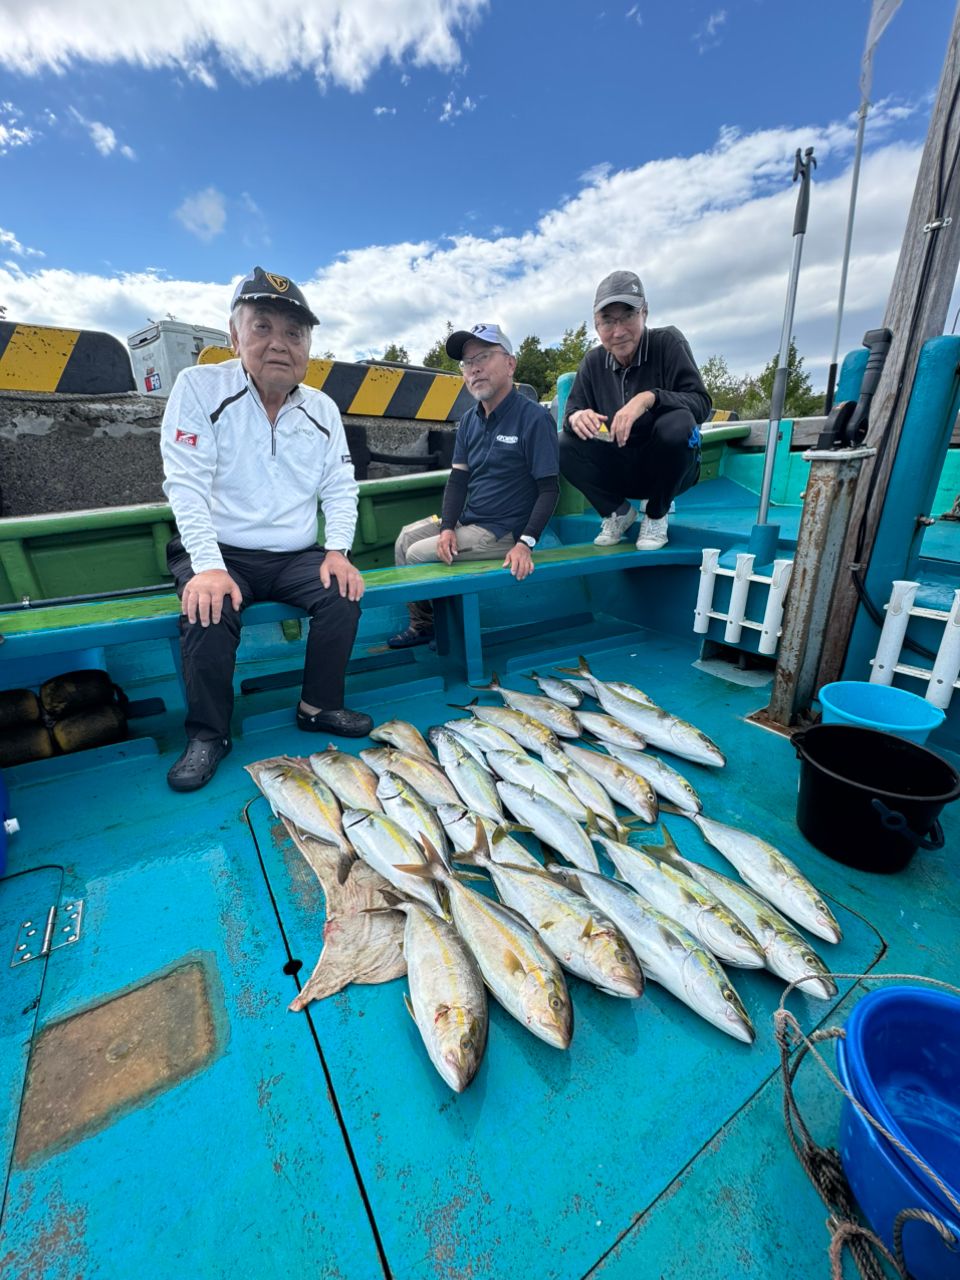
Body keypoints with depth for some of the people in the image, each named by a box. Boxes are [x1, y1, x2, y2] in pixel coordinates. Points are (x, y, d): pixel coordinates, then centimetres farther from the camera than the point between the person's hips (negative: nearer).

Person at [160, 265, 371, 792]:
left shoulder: (323, 408, 6)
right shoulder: (200, 387, -6)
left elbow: (340, 488, 5)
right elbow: (186, 485, -14)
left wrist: (337, 550, -11)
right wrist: (209, 567, -25)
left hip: (295, 557, 3)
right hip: (221, 552, -3)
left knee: (344, 592, -20)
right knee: (209, 611, -29)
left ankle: (319, 707, -1)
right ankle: (208, 734, -7)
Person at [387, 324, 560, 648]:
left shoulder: (534, 418, -14)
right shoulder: (468, 421, 8)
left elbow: (549, 489, -16)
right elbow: (457, 479, 6)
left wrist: (525, 543, -27)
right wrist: (447, 527, -11)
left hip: (502, 532, -8)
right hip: (466, 520, 8)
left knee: (419, 555, -14)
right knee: (406, 538, 8)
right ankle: (420, 625, 16)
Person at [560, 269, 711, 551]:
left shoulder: (668, 342, -9)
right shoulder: (593, 362, 0)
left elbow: (702, 403, -17)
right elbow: (571, 409, 0)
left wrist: (649, 397, -34)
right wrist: (576, 417, -26)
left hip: (669, 467, -2)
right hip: (619, 469, 3)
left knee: (678, 424, -33)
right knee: (566, 447, -20)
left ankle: (656, 516, -9)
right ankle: (618, 511, 2)